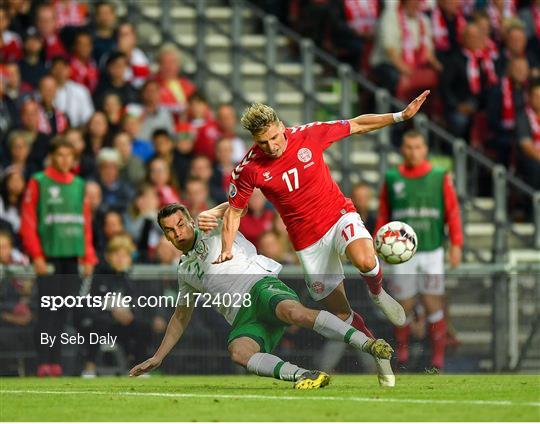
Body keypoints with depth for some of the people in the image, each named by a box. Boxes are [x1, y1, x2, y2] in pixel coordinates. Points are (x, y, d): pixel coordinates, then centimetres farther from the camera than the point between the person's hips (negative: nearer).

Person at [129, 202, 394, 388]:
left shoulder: (211, 229, 14)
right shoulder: (185, 271, 31)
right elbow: (181, 316, 42)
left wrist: (213, 213, -20)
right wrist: (157, 358, 39)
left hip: (262, 286, -5)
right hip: (244, 320, 5)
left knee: (292, 311, -39)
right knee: (238, 352, -32)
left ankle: (368, 344, -45)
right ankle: (303, 376, -49)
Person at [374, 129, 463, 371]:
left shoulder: (440, 178, 4)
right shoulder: (392, 179, 6)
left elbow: (453, 212, 1)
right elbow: (383, 216, 10)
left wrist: (456, 244, -8)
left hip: (431, 251, -1)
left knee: (433, 303, -5)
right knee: (404, 305, 0)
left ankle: (438, 355, -1)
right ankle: (402, 348, 20)